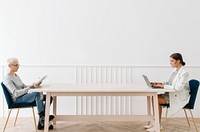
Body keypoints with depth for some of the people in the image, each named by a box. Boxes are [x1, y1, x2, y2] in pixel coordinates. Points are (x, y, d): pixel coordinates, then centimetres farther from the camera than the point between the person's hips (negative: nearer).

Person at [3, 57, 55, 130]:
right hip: (18, 99, -9)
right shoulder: (7, 78, -11)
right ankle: (42, 117, -28)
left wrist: (33, 85, -2)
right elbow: (16, 93, -22)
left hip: (25, 97, 9)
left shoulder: (16, 75, 19)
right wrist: (29, 87, -31)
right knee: (38, 93, -36)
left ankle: (41, 123, -10)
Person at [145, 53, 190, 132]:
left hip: (180, 98, -8)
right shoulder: (175, 71, 8)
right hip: (172, 94, 8)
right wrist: (160, 83, -5)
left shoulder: (184, 73, -18)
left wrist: (163, 86, -25)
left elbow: (178, 87, -27)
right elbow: (168, 83, 14)